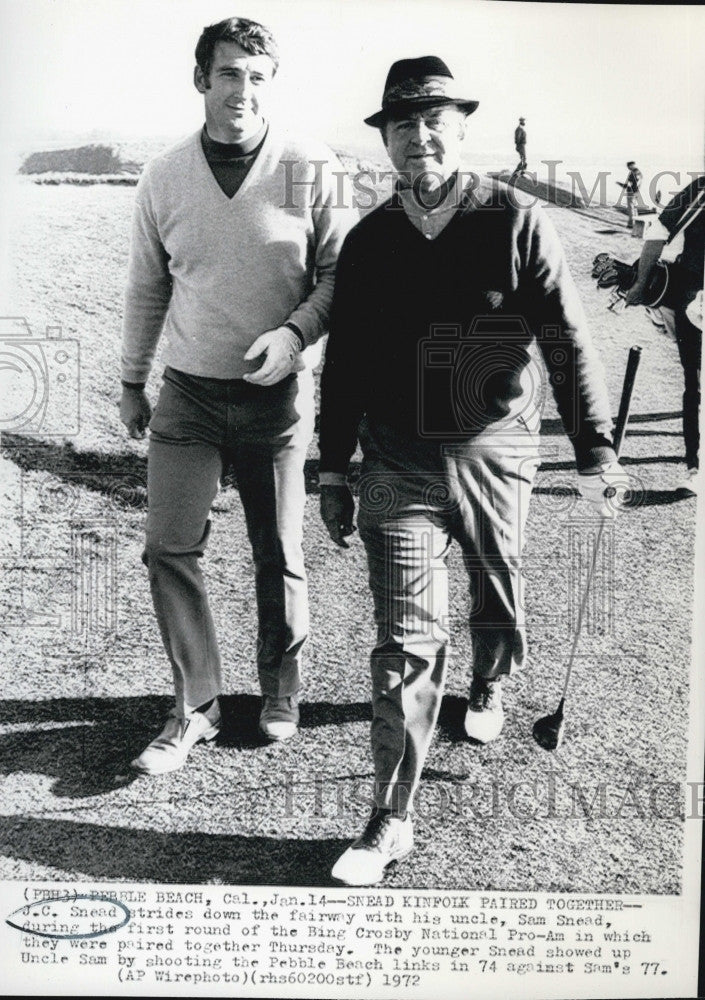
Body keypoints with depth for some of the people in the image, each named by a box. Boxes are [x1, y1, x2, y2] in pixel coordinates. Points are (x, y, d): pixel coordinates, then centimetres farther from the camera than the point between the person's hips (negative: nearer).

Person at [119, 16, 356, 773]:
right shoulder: (163, 178, 2)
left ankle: (281, 690, 31)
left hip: (277, 395, -2)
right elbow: (146, 287, 12)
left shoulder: (311, 171, -6)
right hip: (188, 395, 2)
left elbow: (341, 272, -1)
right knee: (168, 549, -2)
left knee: (279, 556, 9)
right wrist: (131, 382, 15)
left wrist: (296, 331, -18)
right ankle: (194, 708, 14)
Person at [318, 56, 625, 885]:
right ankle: (392, 820, 5)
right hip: (399, 458, 1)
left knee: (497, 593, 20)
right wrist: (333, 471, 8)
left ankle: (488, 685, 55)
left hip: (494, 450, 0)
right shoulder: (367, 242, 1)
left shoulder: (516, 224, -6)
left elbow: (567, 341, -5)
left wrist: (595, 449, -7)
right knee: (405, 638, -3)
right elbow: (343, 363, 7)